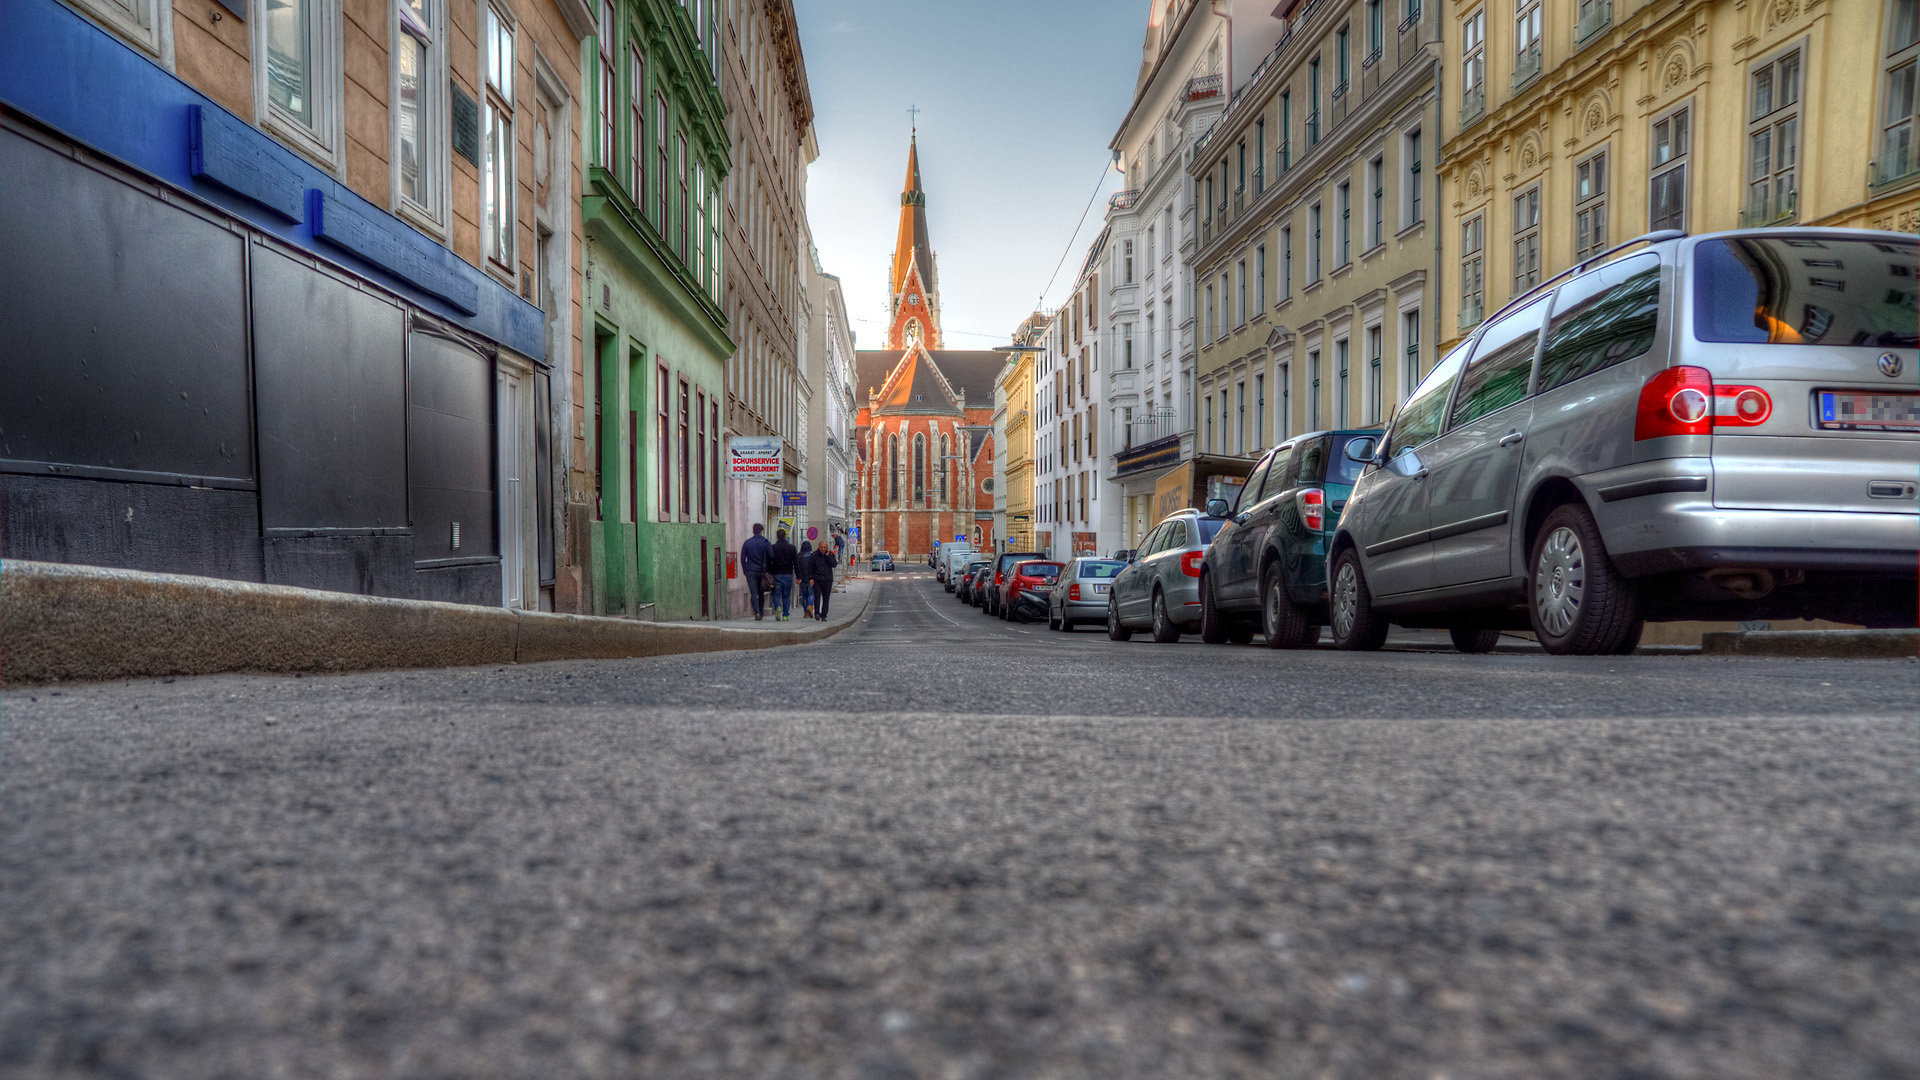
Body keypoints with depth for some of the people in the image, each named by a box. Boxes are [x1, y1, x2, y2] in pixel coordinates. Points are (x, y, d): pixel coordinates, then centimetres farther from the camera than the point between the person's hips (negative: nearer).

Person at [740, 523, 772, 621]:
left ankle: (757, 613, -17)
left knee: (754, 593, -3)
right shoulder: (765, 542, -1)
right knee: (761, 593, 13)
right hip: (762, 571, 0)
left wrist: (745, 571, 11)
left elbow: (742, 558, 4)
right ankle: (761, 613, 17)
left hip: (750, 571, 0)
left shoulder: (747, 543, 3)